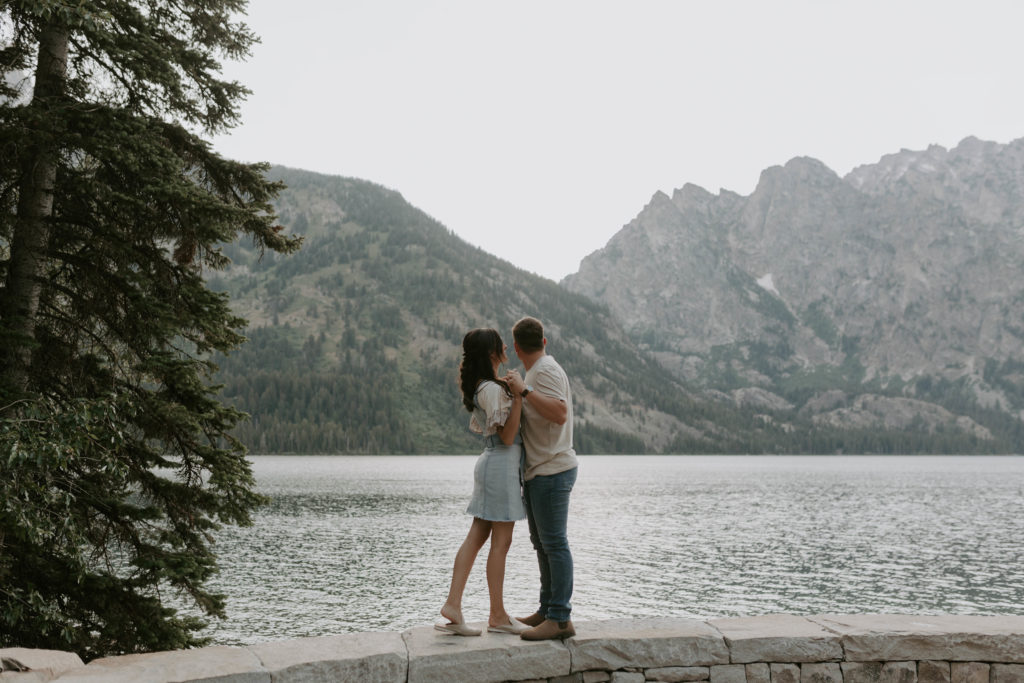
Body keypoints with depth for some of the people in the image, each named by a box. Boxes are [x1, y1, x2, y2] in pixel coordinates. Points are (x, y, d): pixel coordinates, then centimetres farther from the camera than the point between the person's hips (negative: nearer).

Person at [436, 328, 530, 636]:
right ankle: (498, 615, 8)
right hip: (502, 463, -10)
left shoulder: (479, 386, 12)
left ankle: (453, 605, 7)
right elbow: (506, 435, -19)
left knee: (476, 537, 8)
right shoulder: (493, 388, -17)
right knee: (501, 542, -1)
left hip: (490, 461, 10)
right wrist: (518, 397, -24)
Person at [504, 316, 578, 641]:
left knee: (554, 544, -9)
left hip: (552, 471, -10)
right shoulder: (537, 372, 18)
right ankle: (547, 610, 22)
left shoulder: (545, 371, -13)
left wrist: (524, 390, -26)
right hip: (538, 471, 10)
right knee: (542, 543, 14)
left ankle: (560, 619, -6)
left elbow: (560, 413, -27)